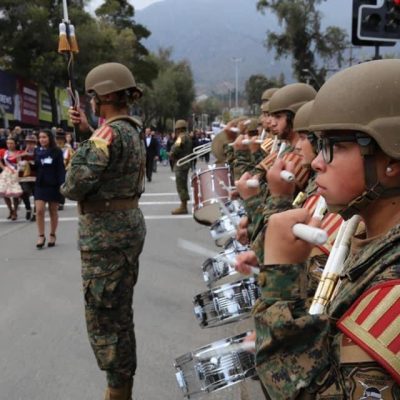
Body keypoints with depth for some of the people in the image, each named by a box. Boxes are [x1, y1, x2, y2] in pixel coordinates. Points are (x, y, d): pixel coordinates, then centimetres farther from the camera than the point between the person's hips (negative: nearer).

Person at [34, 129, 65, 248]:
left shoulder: (57, 152, -4)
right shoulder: (36, 151, 5)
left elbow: (61, 169, -7)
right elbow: (34, 167, 10)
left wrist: (62, 184, -15)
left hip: (53, 185, -2)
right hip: (40, 185, 2)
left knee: (53, 211, 7)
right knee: (39, 210, -7)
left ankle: (52, 235, 19)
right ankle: (41, 236, 2)